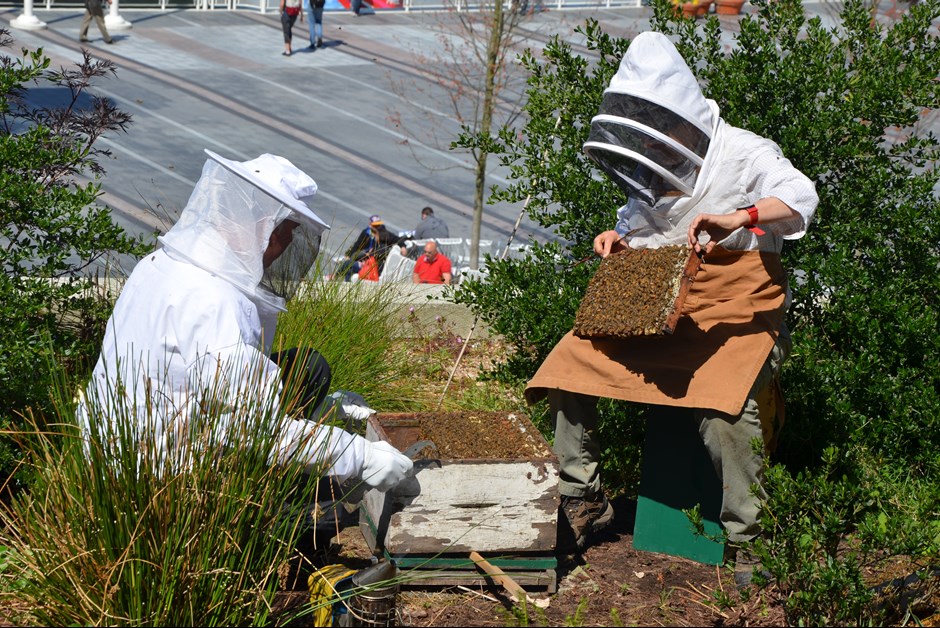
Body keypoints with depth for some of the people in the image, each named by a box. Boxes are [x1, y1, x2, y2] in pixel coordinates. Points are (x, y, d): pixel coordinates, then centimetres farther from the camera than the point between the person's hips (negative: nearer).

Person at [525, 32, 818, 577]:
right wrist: (617, 238, 3)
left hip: (735, 302, -7)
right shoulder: (654, 166, 12)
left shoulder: (742, 153, -8)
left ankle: (746, 539, -22)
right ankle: (584, 501, 5)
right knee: (570, 366, -7)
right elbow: (639, 222, 27)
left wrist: (736, 218, -43)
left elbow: (801, 196, -25)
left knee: (723, 402, -34)